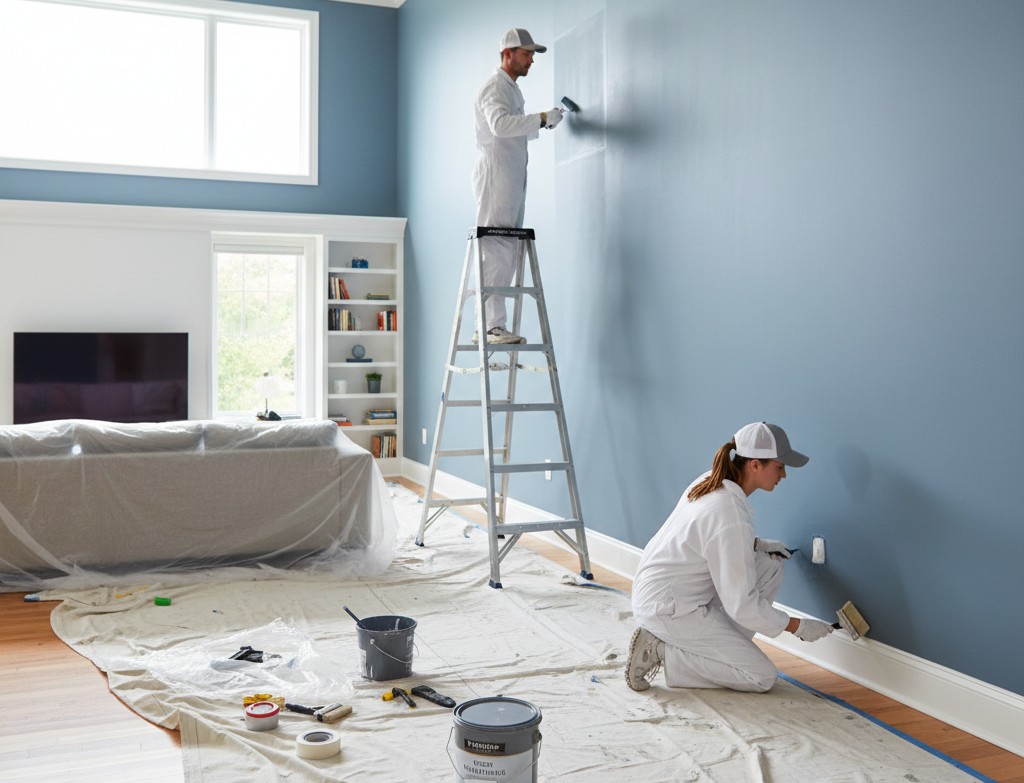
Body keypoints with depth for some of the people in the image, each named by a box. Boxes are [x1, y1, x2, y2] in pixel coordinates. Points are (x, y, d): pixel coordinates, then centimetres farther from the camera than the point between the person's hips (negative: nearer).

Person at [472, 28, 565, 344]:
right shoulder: (494, 88, -8)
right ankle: (492, 325, -12)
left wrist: (541, 124, 16)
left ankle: (490, 326, 10)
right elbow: (500, 125, -27)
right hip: (495, 178, -10)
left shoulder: (513, 89, 23)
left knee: (506, 255, 8)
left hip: (513, 181, 10)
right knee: (496, 253, -12)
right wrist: (541, 118, -26)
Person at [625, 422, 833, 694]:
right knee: (763, 677, -3)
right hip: (669, 609, -9)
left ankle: (720, 648, 8)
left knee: (770, 567, 6)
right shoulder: (731, 516, -27)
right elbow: (743, 606, -22)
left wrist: (756, 544, 6)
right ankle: (661, 651, -4)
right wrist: (799, 626, -9)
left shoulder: (710, 481, -2)